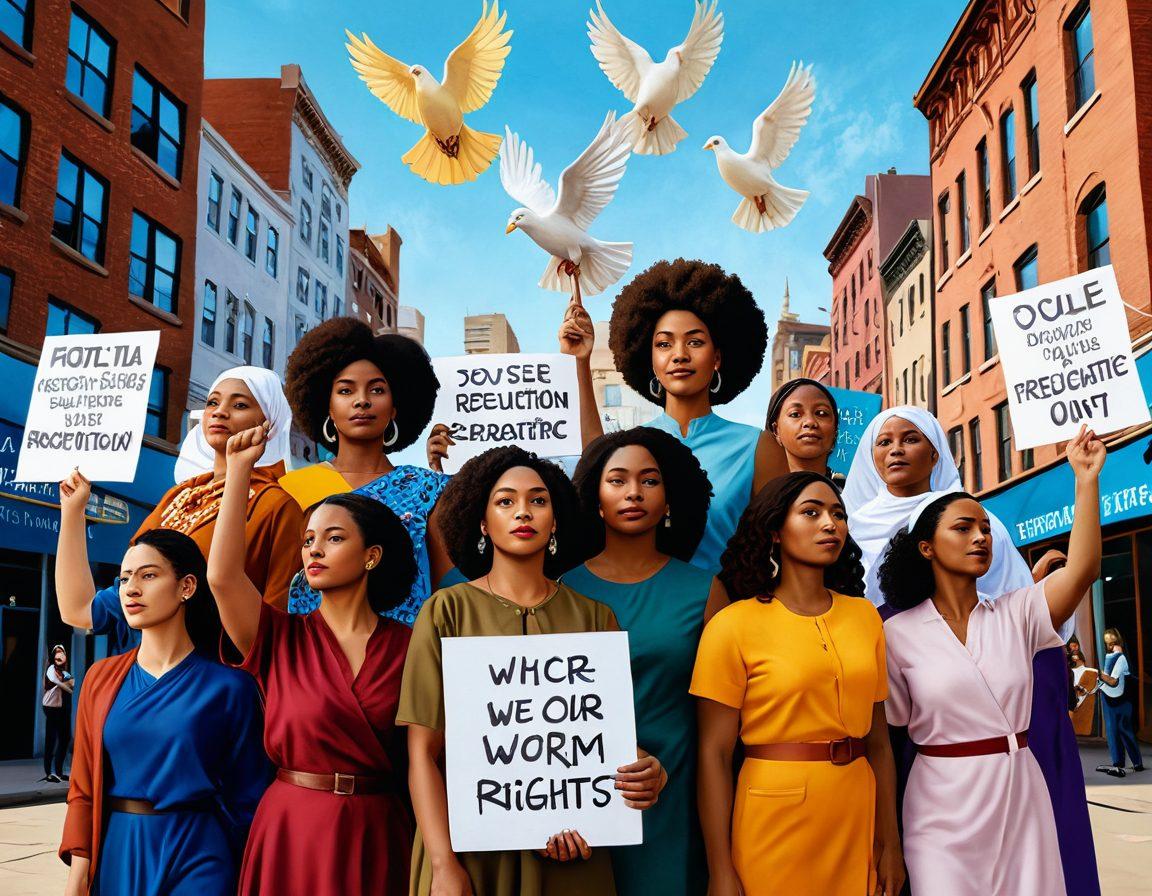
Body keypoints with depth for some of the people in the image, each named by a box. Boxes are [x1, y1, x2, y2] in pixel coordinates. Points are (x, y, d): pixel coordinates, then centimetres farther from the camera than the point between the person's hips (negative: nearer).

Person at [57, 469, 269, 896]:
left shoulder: (228, 687, -8)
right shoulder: (102, 678, 4)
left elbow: (246, 801, -4)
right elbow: (83, 788, 7)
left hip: (196, 859, -4)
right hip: (115, 852, 4)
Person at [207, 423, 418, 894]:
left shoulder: (407, 646, -2)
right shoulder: (282, 638, 0)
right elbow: (221, 574, -16)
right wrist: (238, 468, -14)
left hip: (375, 837, 0)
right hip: (291, 830, 1)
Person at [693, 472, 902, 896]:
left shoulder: (864, 615, 5)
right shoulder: (733, 625, -9)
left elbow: (878, 739, 7)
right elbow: (714, 753, -10)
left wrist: (889, 842, 4)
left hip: (856, 824, 4)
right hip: (775, 823, -4)